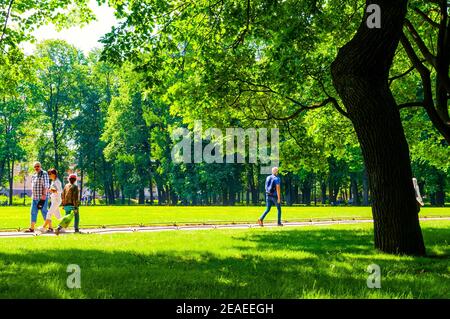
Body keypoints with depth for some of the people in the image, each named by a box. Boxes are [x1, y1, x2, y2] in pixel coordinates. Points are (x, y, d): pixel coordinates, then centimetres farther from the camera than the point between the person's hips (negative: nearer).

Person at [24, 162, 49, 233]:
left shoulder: (44, 174, -7)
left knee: (44, 212, -4)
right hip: (34, 197, 8)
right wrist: (32, 195, 17)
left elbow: (46, 185, -14)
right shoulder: (34, 175, 16)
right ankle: (32, 228, 9)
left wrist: (44, 195, -20)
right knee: (33, 212, 6)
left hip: (42, 197, -7)